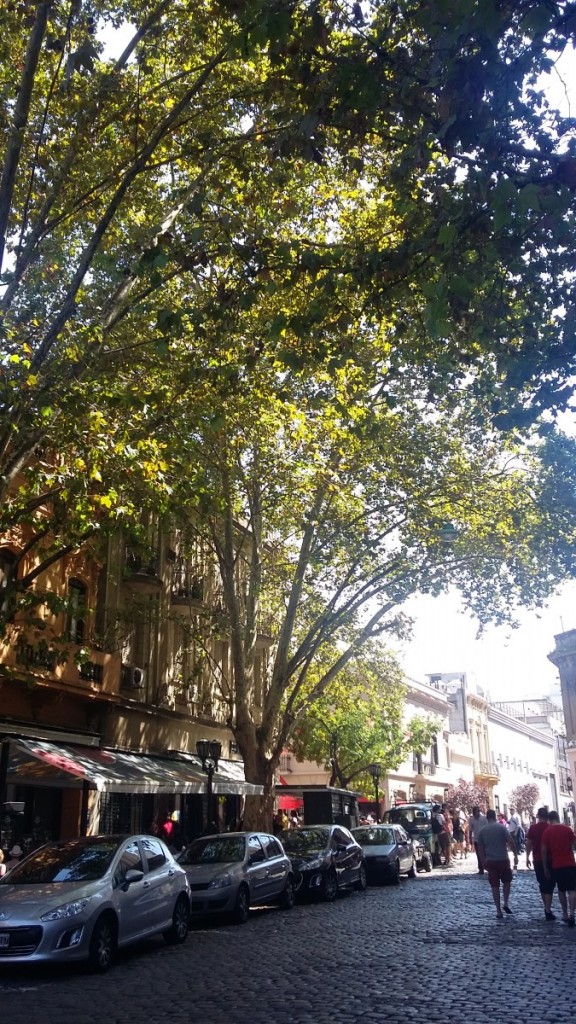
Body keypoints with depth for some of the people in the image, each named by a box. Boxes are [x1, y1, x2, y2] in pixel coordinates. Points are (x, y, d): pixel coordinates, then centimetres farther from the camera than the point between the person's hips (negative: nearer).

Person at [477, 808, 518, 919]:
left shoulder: (482, 830, 3)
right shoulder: (501, 827, -5)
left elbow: (480, 848, 5)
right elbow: (511, 842, -13)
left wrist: (484, 862, 14)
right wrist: (515, 855, -5)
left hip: (490, 861, 2)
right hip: (503, 859, -2)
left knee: (495, 886, 8)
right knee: (507, 881, 20)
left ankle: (498, 910, 8)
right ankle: (506, 903, 9)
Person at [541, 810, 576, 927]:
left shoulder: (547, 832, -2)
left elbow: (544, 851, -2)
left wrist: (545, 867, 6)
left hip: (556, 865, 1)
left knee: (561, 890, 16)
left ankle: (565, 914, 21)